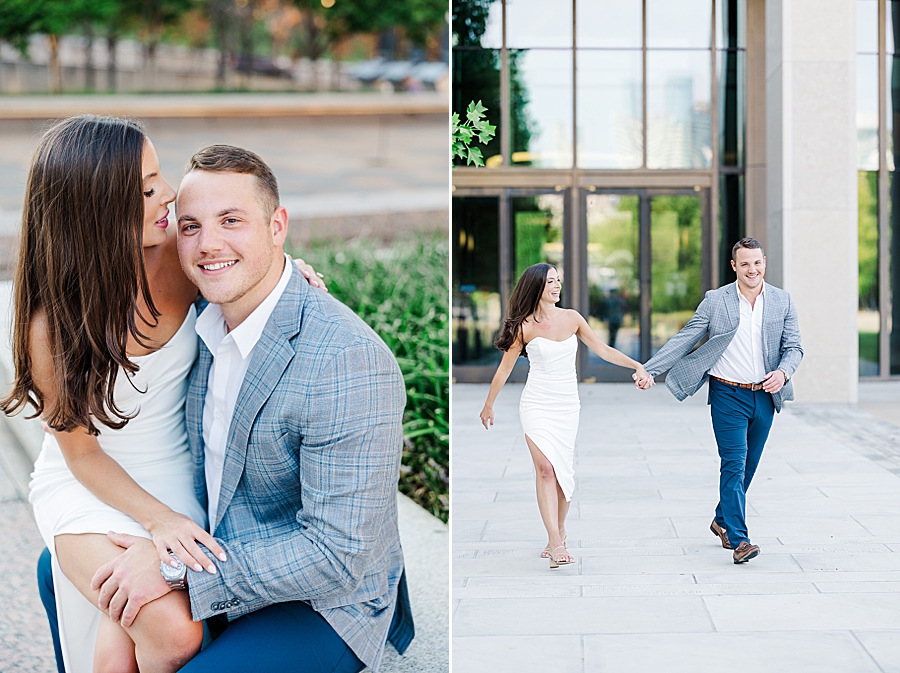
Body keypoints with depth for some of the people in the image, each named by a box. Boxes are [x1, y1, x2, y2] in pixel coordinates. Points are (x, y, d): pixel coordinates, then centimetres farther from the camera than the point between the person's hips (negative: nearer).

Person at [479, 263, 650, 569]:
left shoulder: (572, 318, 4)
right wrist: (488, 405, 9)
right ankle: (556, 543, -19)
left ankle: (559, 531, 25)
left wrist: (636, 365, -6)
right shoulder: (526, 326, -6)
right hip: (537, 405, -3)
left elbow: (603, 350, 6)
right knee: (545, 469, -15)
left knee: (562, 472, 3)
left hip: (567, 406, 3)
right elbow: (505, 368, 2)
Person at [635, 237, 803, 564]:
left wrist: (783, 372, -17)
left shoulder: (782, 301, 4)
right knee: (734, 464, -12)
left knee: (748, 466, 13)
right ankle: (739, 541, -15)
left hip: (764, 396, 3)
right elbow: (683, 340, -2)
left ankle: (722, 521, 35)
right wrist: (650, 370, -12)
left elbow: (793, 347, 5)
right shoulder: (715, 300, -2)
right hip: (728, 395, -3)